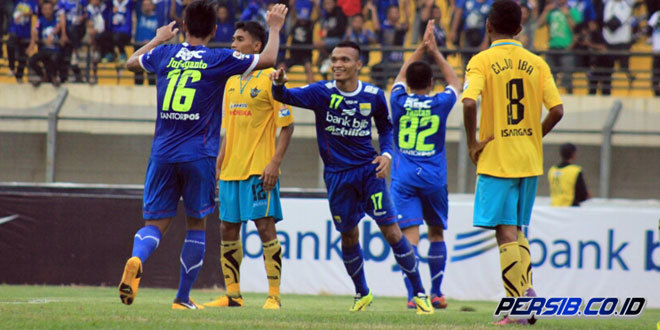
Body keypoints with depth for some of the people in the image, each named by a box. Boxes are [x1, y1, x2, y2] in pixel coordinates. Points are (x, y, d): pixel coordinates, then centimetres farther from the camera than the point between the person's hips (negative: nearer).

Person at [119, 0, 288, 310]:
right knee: (196, 225, 12)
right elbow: (267, 59, 3)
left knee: (155, 223, 5)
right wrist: (274, 28, 20)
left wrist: (158, 39, 43)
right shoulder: (219, 60, -3)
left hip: (162, 154, 2)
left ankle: (136, 260, -29)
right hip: (199, 156, -2)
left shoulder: (164, 54, 7)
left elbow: (131, 62, 28)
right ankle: (183, 298, 12)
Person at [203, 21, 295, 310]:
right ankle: (232, 295, 16)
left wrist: (275, 162, -17)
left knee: (265, 227, -9)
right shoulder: (232, 83, 16)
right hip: (232, 168, 8)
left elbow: (287, 125, -8)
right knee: (228, 230, 8)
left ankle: (274, 295, -5)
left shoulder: (269, 80, -6)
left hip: (259, 169, -7)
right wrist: (218, 166, 15)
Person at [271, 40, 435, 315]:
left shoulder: (374, 96, -3)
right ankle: (362, 294, 31)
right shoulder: (322, 93, -8)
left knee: (392, 231, -6)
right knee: (349, 236, 9)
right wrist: (279, 84, -44)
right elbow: (287, 97, -21)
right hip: (337, 175, 1)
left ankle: (420, 293, 5)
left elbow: (385, 127, 13)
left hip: (368, 169, 0)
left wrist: (386, 154, -4)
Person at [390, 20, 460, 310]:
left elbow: (401, 77, 22)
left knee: (410, 235, -9)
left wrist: (421, 48, 26)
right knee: (436, 233, 17)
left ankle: (413, 295, -21)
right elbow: (454, 82, 22)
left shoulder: (399, 101, 0)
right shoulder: (440, 103, -1)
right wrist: (435, 52, 25)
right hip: (434, 177, 1)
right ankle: (435, 292, 20)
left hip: (403, 178, -1)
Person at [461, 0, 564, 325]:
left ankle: (519, 304, -12)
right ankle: (526, 289, 7)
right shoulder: (536, 63, 5)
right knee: (517, 230, 19)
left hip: (496, 160, -4)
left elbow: (469, 103, -22)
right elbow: (556, 110, -1)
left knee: (506, 233, -4)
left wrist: (472, 142, -9)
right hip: (530, 160, 4)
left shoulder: (481, 61, -6)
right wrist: (533, 137, 13)